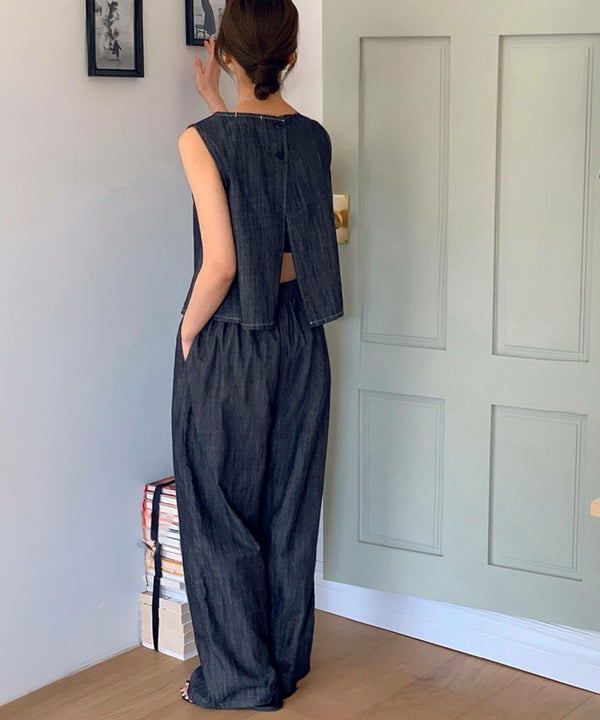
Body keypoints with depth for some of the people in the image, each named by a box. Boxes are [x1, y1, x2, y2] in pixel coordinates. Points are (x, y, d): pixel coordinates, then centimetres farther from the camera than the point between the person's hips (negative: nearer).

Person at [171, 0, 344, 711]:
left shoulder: (204, 139, -16)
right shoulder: (314, 137, 1)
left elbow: (220, 264, -20)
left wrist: (188, 334, -7)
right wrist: (216, 105, 26)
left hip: (228, 340, -6)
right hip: (301, 337, 6)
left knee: (222, 511, 8)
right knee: (290, 505, 16)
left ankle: (241, 678, 19)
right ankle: (287, 660, 30)